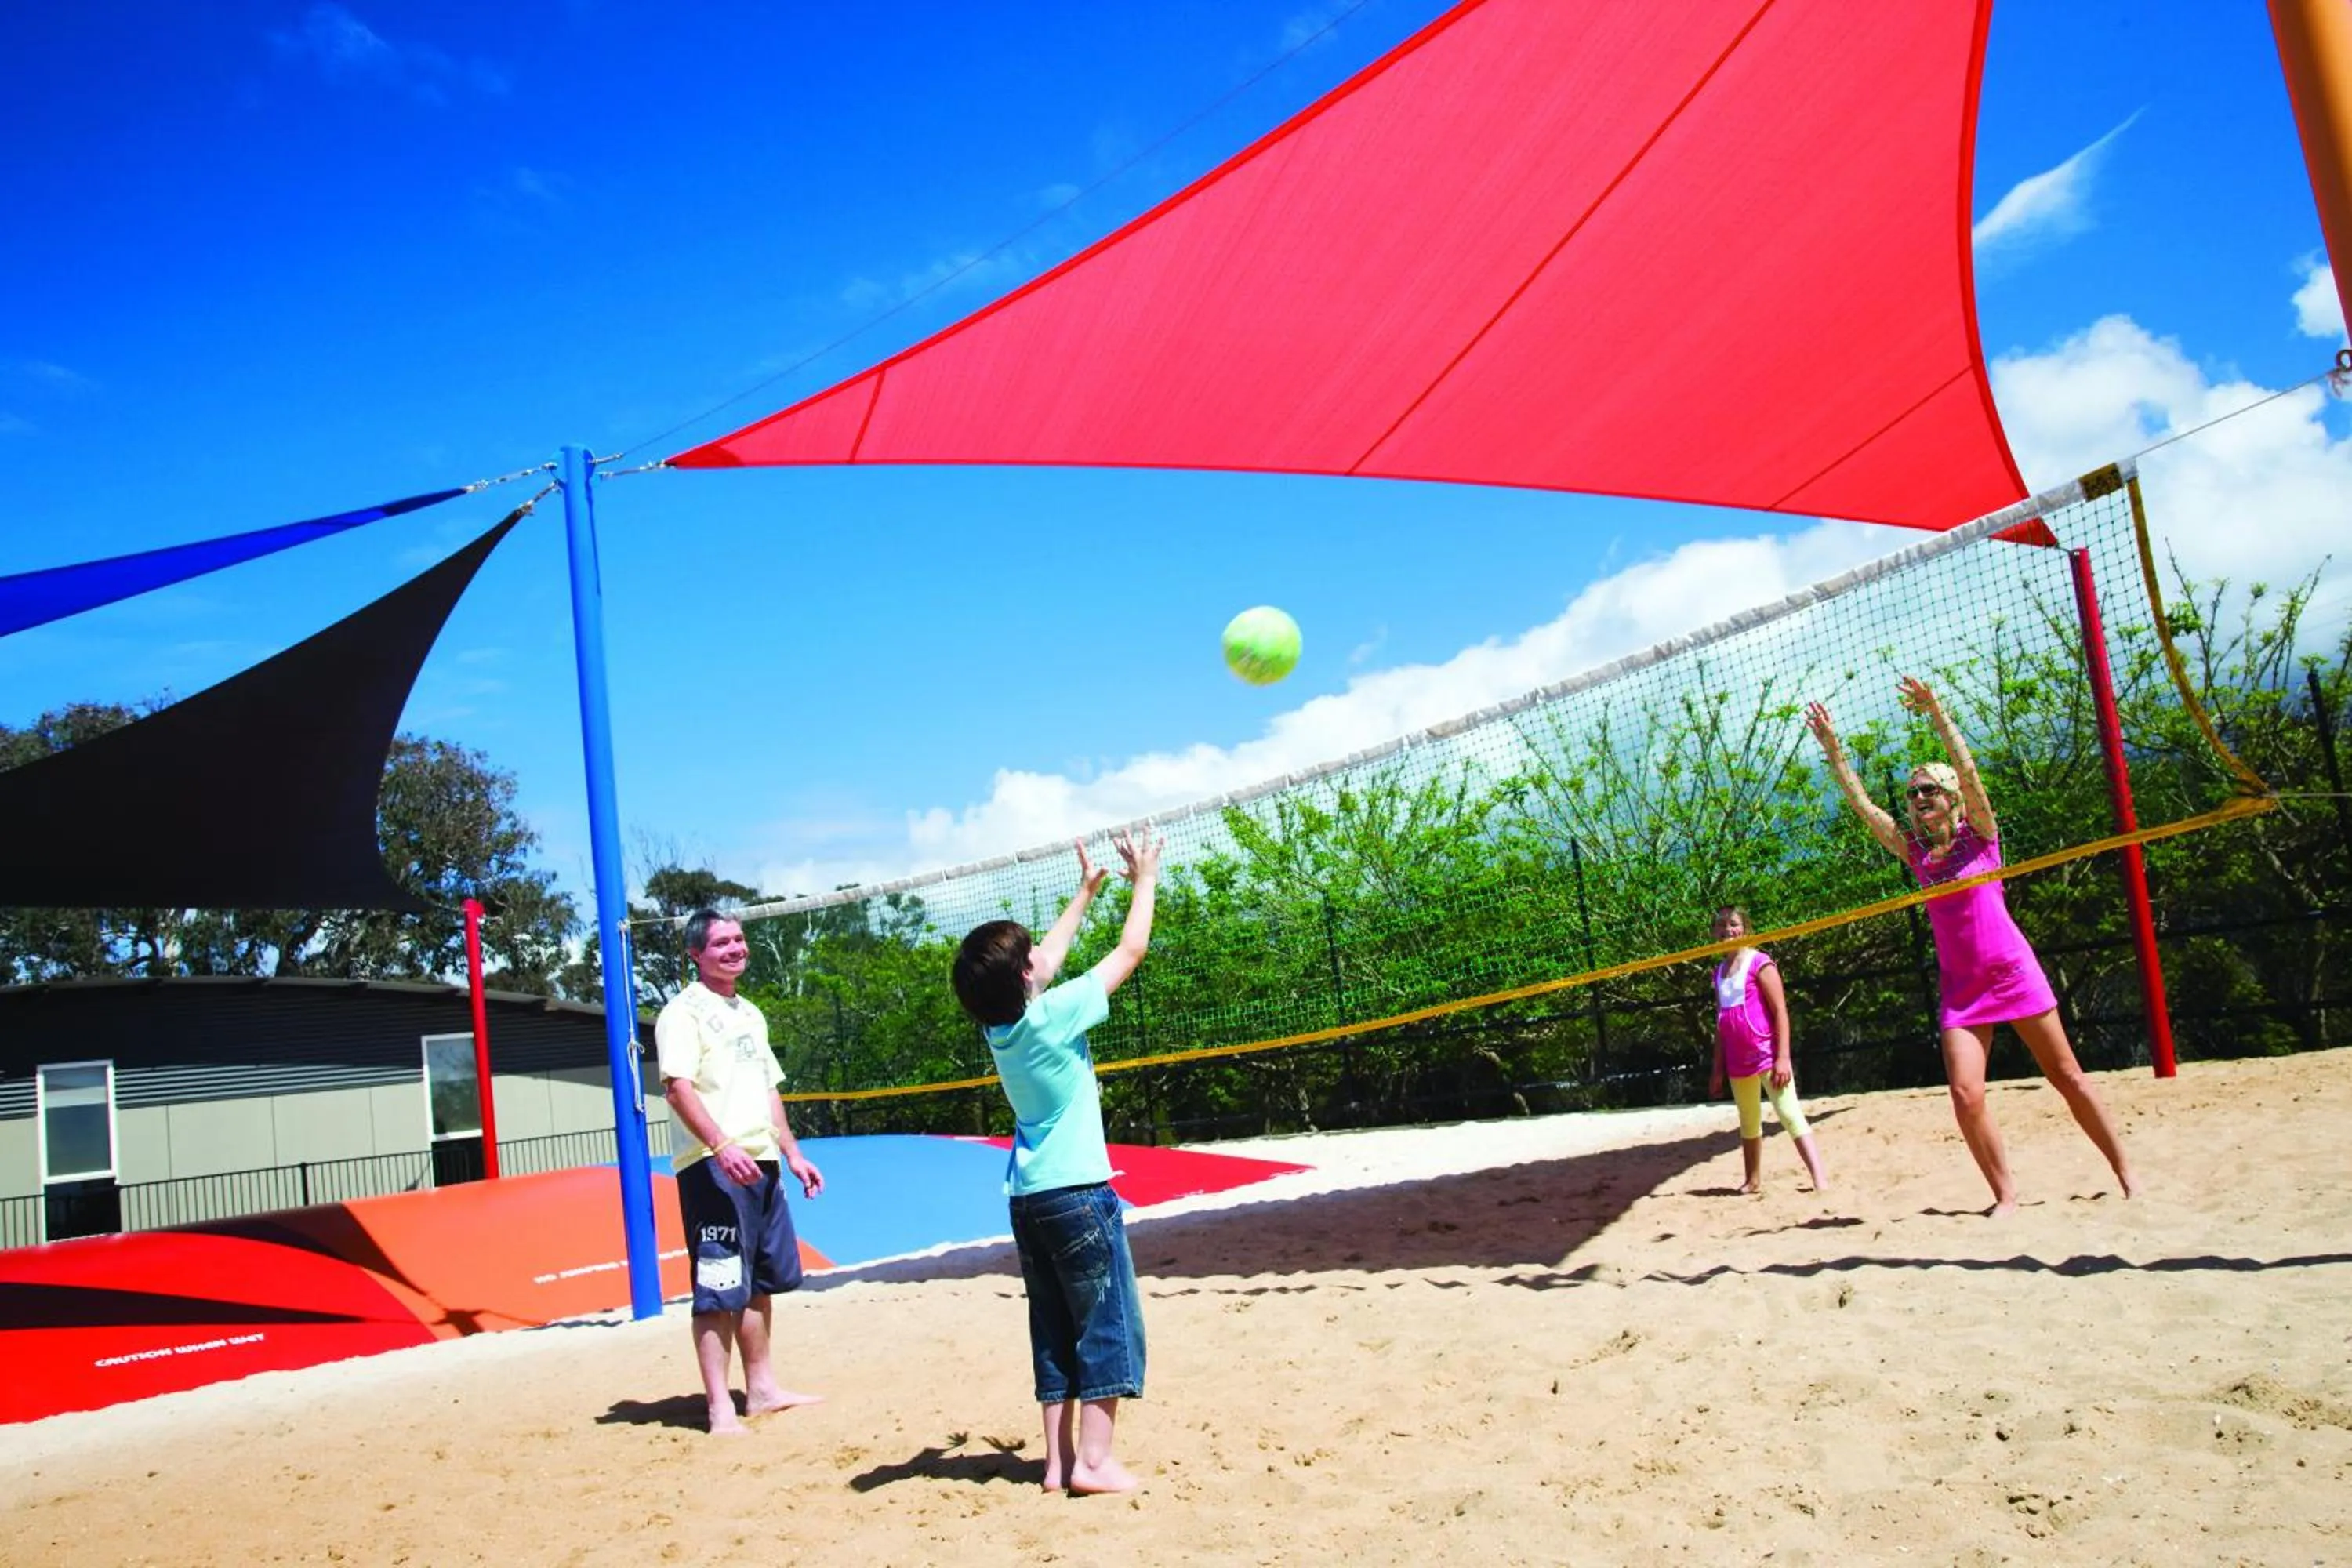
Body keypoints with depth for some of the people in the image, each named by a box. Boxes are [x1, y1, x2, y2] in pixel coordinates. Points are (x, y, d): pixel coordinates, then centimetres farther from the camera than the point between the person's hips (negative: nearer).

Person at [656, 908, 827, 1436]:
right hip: (713, 1166, -8)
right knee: (719, 1290, -7)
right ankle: (720, 1410, -3)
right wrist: (721, 1147, -28)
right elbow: (678, 1087, -17)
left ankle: (762, 1389, 24)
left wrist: (792, 1153, 19)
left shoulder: (750, 1013, 20)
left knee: (761, 1282, 14)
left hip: (761, 1162, 8)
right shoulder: (683, 1011, -5)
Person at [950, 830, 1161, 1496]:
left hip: (1028, 1199, 7)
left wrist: (1087, 891, 30)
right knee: (1108, 1326, 0)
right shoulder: (1054, 1014, -14)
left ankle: (1059, 1460, 12)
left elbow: (1049, 957, 22)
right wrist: (1144, 880, 8)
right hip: (1078, 1192, -7)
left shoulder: (1000, 1024, 5)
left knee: (1055, 1333, 11)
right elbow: (1130, 951, -6)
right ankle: (1094, 1460, -1)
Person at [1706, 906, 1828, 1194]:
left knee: (1789, 1114, -14)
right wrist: (1718, 1069, 15)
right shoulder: (1720, 971, 12)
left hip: (1767, 1054, -7)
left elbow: (1781, 1011, -11)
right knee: (1749, 1123, 15)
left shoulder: (1759, 962, -6)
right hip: (1738, 1061, 7)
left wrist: (1783, 1057, -18)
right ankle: (1754, 1181, 25)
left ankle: (1820, 1178, -16)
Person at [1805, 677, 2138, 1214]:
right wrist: (1832, 748, -5)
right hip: (1961, 986, 3)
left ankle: (2126, 1173, 18)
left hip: (2012, 971, -3)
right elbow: (1860, 803, 1)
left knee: (2067, 1077, 4)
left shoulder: (1979, 834, -3)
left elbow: (1968, 773, -18)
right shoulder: (1914, 852, 5)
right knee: (1965, 1094, -10)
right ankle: (2005, 1195, 2)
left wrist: (1938, 715, -28)